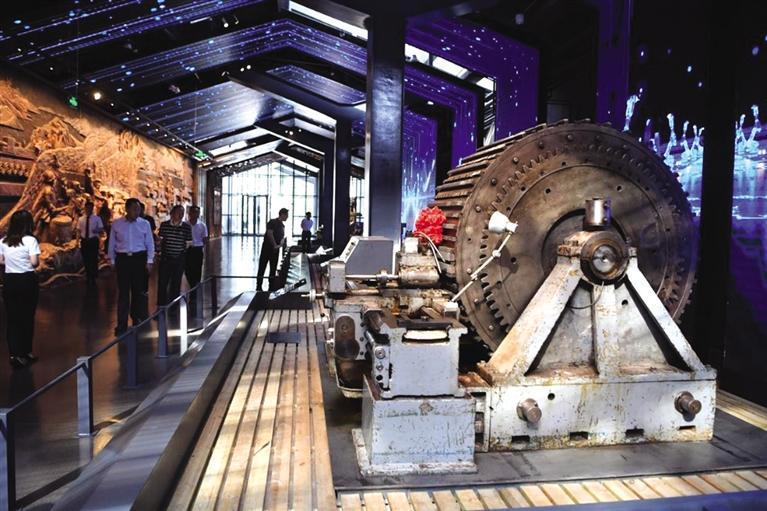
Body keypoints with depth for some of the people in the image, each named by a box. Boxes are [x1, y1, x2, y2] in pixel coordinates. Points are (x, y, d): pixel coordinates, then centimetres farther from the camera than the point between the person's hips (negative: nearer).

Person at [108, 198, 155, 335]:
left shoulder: (145, 224, -1)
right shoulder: (116, 224, 0)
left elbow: (150, 243, 2)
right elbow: (112, 243, 6)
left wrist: (149, 261, -2)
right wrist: (112, 261, 6)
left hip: (139, 258, 1)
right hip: (122, 259, 0)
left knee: (139, 291, 10)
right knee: (123, 292, 1)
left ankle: (137, 319, 26)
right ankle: (122, 324, 7)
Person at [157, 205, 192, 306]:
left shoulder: (187, 227, -3)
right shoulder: (164, 225, 0)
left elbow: (188, 243, 3)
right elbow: (161, 240, 10)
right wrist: (161, 251, 5)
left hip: (179, 259, 0)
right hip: (165, 258, 0)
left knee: (176, 284, 8)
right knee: (162, 282, -1)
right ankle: (161, 305, 9)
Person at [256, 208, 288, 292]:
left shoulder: (282, 225, 12)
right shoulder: (272, 222, -10)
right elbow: (270, 234, -18)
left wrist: (280, 244, -5)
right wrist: (275, 245, -18)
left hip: (275, 249, 7)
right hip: (267, 247, -7)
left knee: (273, 268, 8)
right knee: (262, 267, -2)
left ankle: (271, 287, 14)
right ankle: (258, 287, 4)